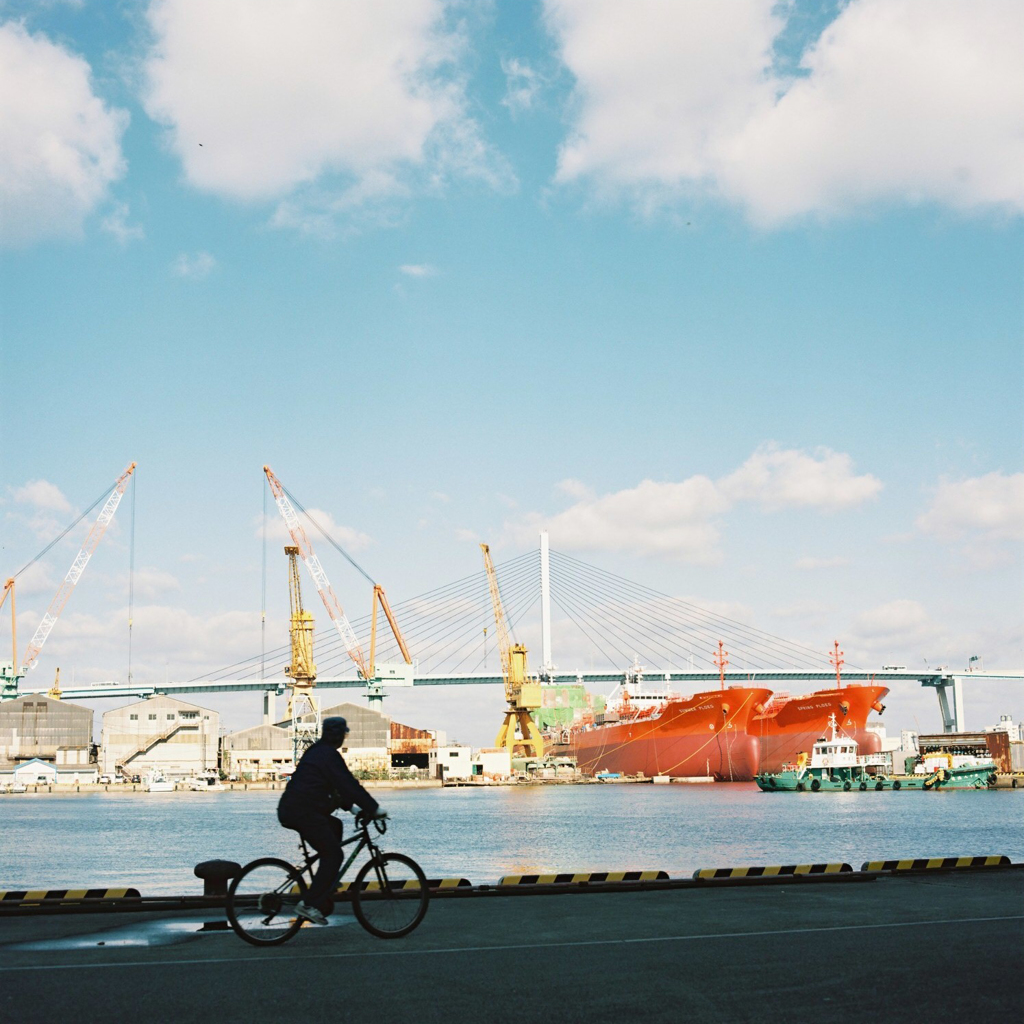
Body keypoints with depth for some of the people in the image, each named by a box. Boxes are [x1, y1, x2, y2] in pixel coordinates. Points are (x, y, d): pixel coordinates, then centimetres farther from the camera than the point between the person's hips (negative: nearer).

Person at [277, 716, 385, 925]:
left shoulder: (315, 752, 22)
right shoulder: (329, 755, -9)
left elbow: (335, 786, 29)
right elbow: (349, 785, -12)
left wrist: (350, 807, 28)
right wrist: (374, 808, -7)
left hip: (289, 809, 10)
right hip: (302, 811, -10)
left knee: (334, 826, 27)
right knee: (333, 854, -5)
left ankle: (324, 889, 23)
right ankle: (310, 904, -11)